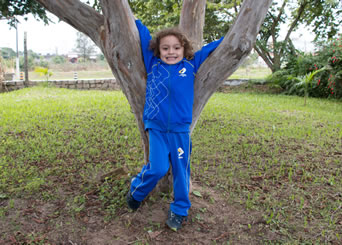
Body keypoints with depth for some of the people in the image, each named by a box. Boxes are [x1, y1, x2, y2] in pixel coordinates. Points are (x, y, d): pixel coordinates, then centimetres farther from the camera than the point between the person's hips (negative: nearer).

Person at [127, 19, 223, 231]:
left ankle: (180, 210, 26)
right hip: (157, 128, -1)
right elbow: (144, 36, 15)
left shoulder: (191, 65, 5)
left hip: (180, 130, 1)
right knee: (158, 168, -9)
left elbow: (210, 48, 18)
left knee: (181, 171, 8)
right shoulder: (153, 65, 4)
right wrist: (134, 21, 25)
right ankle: (136, 190, 23)